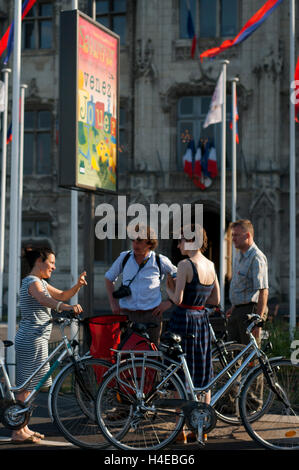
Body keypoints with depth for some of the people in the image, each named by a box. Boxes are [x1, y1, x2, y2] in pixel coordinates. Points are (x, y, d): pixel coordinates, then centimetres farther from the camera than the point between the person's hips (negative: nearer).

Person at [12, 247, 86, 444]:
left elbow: (62, 295, 21)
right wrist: (67, 307, -50)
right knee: (26, 386, -7)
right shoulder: (33, 281, -13)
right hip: (32, 340, -10)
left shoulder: (40, 282, 19)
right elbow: (44, 299, -33)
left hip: (35, 340, 10)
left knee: (27, 386, 15)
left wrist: (78, 285, 2)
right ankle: (18, 433, -3)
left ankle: (23, 428, 22)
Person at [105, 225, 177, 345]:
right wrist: (113, 303, 9)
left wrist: (169, 302, 1)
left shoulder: (160, 261, -1)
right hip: (127, 314, 1)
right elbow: (109, 278, 19)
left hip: (151, 315, -1)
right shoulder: (124, 257, 5)